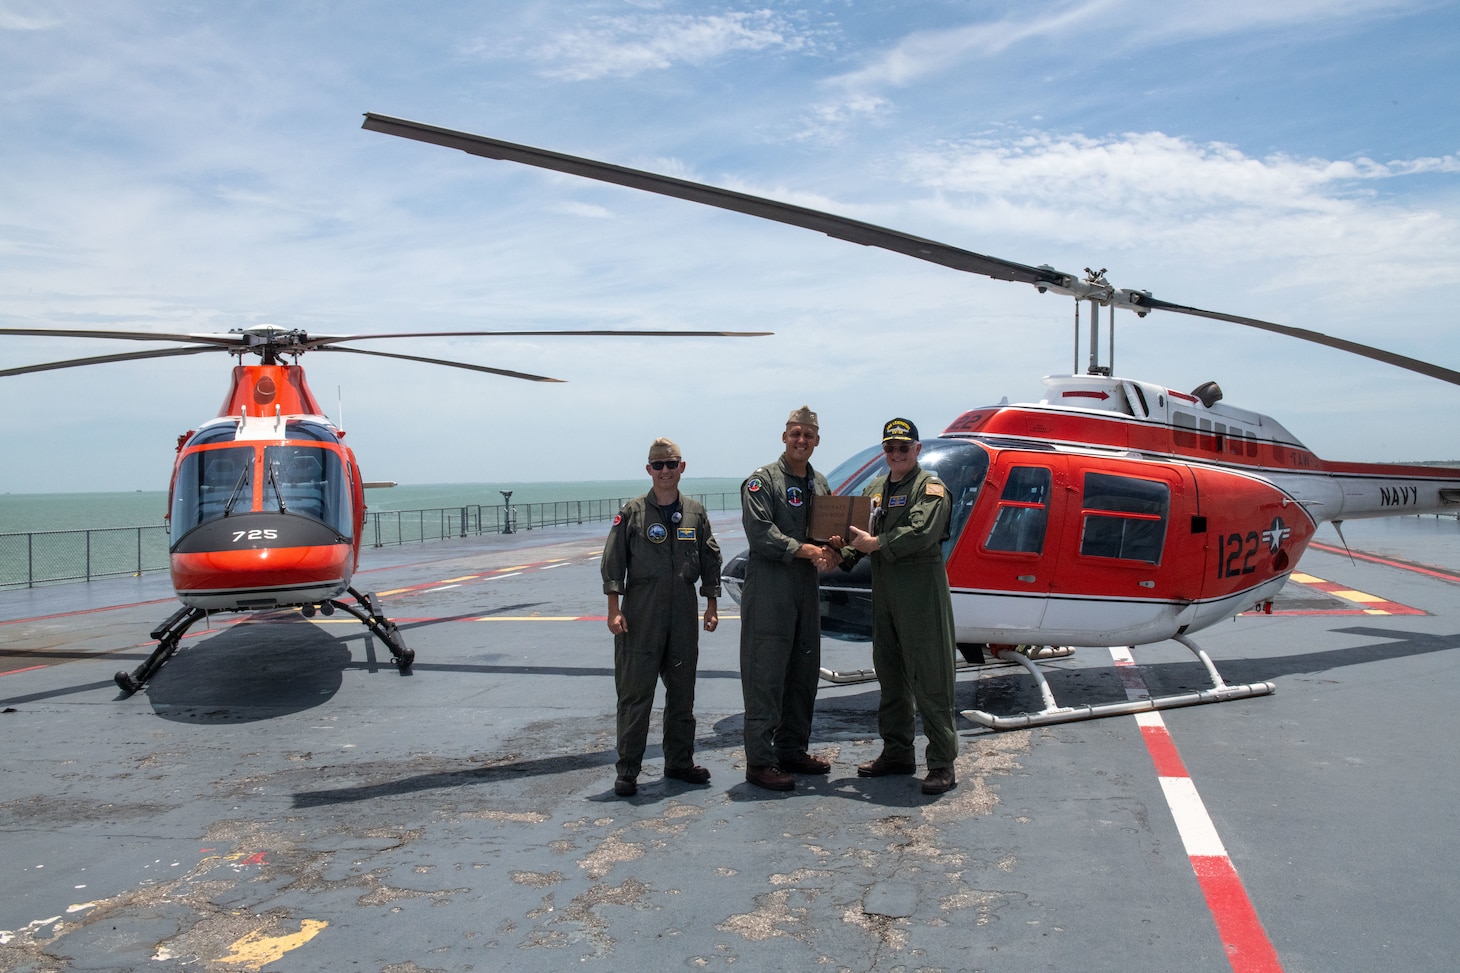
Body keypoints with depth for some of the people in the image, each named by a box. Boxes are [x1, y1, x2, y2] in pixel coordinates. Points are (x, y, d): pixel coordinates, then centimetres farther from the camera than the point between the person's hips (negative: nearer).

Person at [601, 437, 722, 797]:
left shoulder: (695, 512, 8)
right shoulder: (632, 512, -1)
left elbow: (710, 560, 13)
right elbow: (613, 562, -2)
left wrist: (711, 605, 10)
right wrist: (614, 608, -8)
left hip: (684, 612, 4)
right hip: (640, 613, -3)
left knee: (682, 692, 12)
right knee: (634, 693, -1)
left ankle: (680, 761, 25)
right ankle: (627, 770, 7)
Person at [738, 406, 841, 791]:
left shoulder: (820, 484, 16)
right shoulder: (762, 480, -5)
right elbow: (760, 532, -14)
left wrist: (831, 552, -3)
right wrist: (805, 550, -19)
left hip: (807, 588, 8)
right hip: (769, 590, -7)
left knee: (804, 673, 13)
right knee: (765, 676, -6)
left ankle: (792, 751, 25)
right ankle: (759, 761, 0)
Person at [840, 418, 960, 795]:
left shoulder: (930, 488, -5)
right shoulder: (874, 489, 16)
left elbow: (921, 533, -20)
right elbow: (860, 535, 14)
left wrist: (876, 543, -23)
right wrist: (842, 556, -5)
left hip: (922, 593, -7)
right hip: (884, 592, 7)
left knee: (929, 678, -4)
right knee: (890, 675, 14)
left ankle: (942, 763, 4)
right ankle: (897, 752, 26)